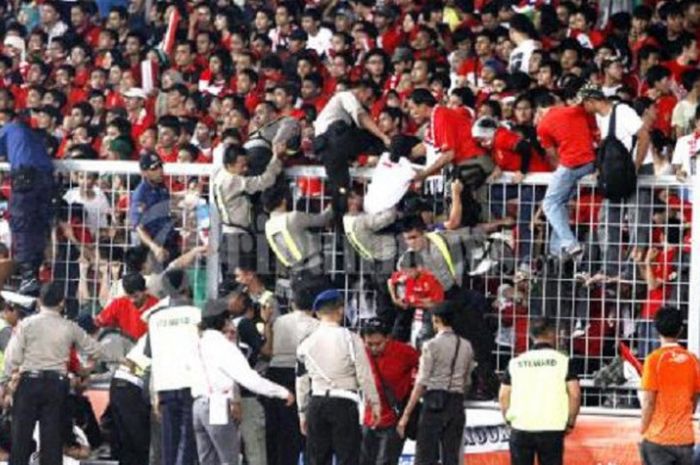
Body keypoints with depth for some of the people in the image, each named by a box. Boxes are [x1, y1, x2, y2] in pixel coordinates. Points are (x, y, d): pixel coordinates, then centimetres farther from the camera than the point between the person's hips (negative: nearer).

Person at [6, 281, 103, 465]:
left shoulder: (28, 324, -5)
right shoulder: (69, 328, 1)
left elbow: (13, 357, -9)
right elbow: (95, 350, 9)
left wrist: (15, 370, 12)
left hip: (30, 381, -2)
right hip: (57, 383, 2)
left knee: (21, 434, 3)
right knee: (52, 435, 5)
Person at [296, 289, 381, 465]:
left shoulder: (306, 344, 6)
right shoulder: (350, 339, -7)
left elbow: (301, 382, 11)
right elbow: (364, 375, -6)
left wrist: (303, 412, 19)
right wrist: (374, 404, 4)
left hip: (316, 403, 4)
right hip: (344, 403, -4)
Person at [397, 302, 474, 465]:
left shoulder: (432, 345, -7)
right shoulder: (466, 346, 9)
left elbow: (421, 384, -10)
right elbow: (467, 382, 13)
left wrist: (406, 415, -9)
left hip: (434, 402, -5)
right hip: (457, 404, 5)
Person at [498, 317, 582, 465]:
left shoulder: (516, 362, 8)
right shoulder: (563, 361, 0)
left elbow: (503, 396, 6)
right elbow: (575, 394, -6)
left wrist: (509, 420, 16)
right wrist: (570, 423, 4)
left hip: (520, 429, 2)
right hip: (551, 429, -2)